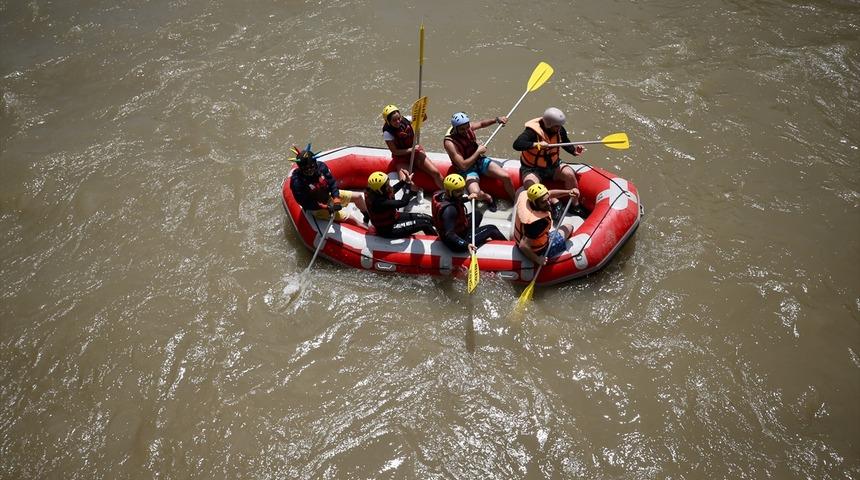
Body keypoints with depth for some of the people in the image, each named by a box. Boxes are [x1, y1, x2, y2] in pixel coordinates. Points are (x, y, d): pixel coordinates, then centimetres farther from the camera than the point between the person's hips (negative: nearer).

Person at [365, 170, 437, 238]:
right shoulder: (379, 202, -38)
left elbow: (392, 191, 9)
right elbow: (403, 202, -33)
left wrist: (404, 181, -4)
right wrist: (408, 183, -26)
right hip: (388, 230, -9)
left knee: (427, 218, 7)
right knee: (424, 224, -10)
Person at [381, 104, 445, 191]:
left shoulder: (405, 120, -7)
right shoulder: (387, 133, -18)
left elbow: (423, 118, 6)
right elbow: (395, 151, -15)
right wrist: (411, 149, -18)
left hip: (415, 152, 4)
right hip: (401, 158, -3)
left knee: (436, 173, -9)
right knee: (405, 181, -29)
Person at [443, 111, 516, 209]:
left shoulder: (467, 127, -8)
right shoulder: (449, 142, -25)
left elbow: (481, 123, 17)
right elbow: (463, 166, -27)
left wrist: (497, 119, 2)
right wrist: (478, 151, -21)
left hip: (480, 160, 6)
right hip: (466, 169, -5)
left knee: (506, 177, -11)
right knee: (476, 194, -31)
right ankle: (488, 198, 4)